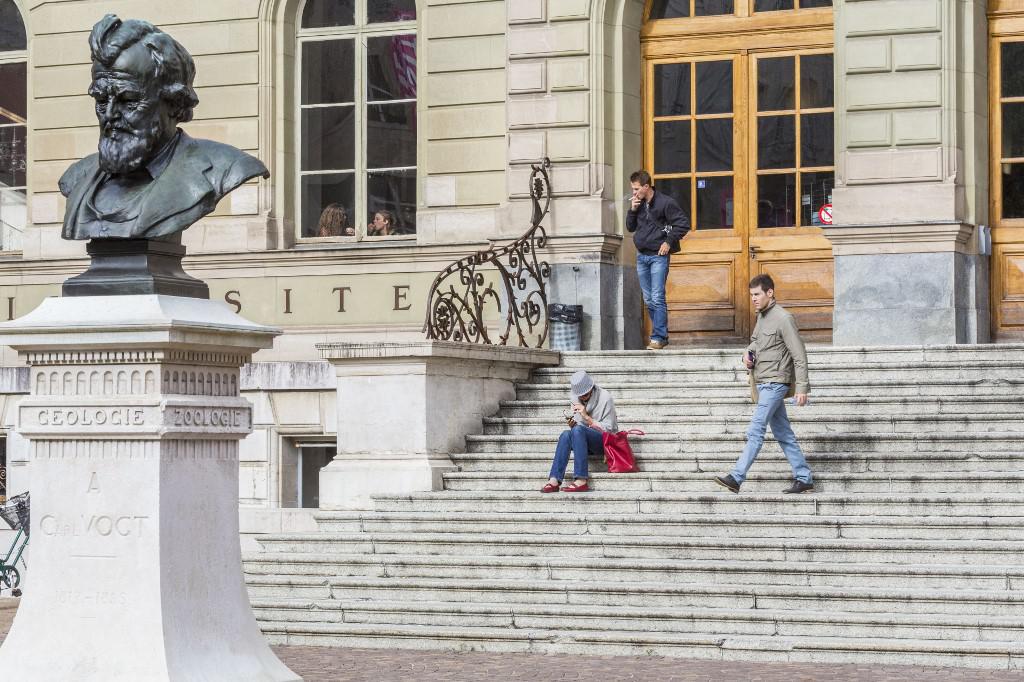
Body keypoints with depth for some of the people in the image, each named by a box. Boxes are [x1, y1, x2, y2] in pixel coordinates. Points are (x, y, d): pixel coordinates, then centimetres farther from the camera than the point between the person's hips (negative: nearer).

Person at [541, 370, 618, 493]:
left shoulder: (605, 398, -11)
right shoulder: (575, 398, 5)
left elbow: (608, 429, -12)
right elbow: (577, 426, 10)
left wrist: (587, 417, -22)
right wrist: (572, 424, -15)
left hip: (606, 441, -5)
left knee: (578, 430, -33)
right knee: (566, 434, -28)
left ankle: (581, 481, -42)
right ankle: (554, 481, -41)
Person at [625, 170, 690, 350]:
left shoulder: (665, 202, -10)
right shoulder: (638, 204, 9)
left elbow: (683, 224, -9)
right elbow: (630, 227, 14)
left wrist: (669, 242, -12)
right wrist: (632, 210, -2)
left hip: (658, 256, -7)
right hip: (641, 256, 7)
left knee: (657, 299, -11)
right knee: (648, 300, 9)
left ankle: (658, 338, -11)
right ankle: (661, 334, 18)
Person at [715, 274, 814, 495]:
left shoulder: (783, 319, -14)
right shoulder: (762, 316, 13)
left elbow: (799, 355, -15)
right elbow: (755, 340, 31)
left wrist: (802, 387, -18)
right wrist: (748, 353, 7)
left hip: (774, 383, -9)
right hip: (764, 383, 9)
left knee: (755, 432, -13)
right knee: (783, 433, 11)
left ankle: (736, 478, -16)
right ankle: (804, 479, 15)